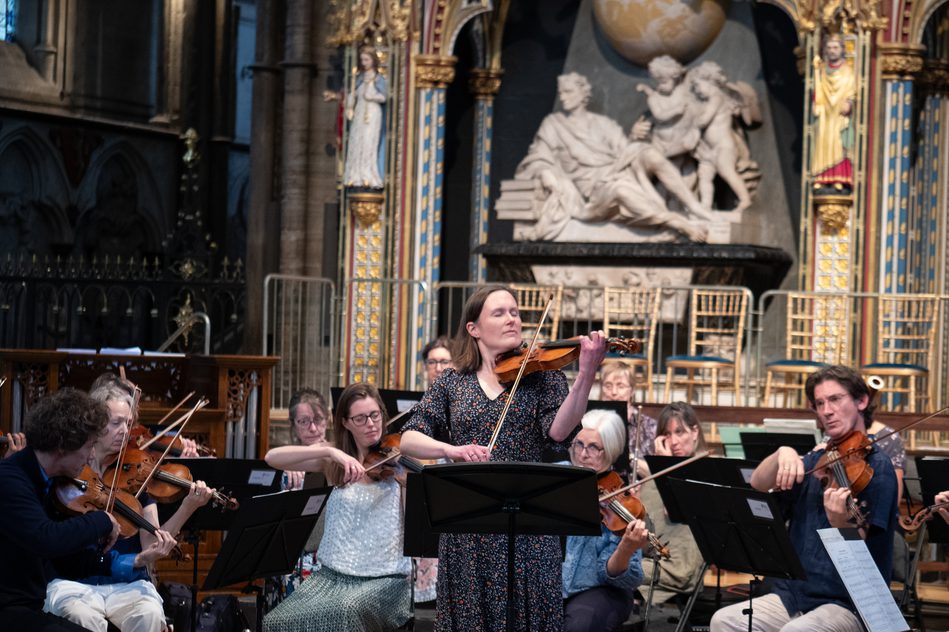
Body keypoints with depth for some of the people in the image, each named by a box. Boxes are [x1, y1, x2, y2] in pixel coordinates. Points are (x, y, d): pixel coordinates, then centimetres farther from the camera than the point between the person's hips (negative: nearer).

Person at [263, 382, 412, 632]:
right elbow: (272, 458, -8)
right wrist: (331, 451, -21)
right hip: (333, 574, 3)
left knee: (348, 610, -34)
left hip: (386, 579, -3)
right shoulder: (332, 463, 7)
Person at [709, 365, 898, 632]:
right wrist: (782, 454, -18)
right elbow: (758, 484, 2)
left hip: (846, 605, -6)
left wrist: (840, 522, -38)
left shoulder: (877, 467, -5)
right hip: (792, 593, 6)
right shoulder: (817, 461, 14)